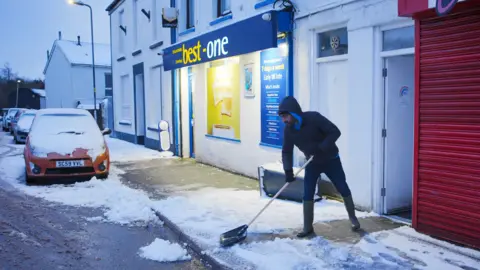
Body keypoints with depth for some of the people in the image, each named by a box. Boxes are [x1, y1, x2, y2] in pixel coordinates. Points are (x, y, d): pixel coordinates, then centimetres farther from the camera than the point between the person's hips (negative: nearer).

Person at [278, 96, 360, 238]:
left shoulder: (314, 118, -29)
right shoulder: (288, 130, -14)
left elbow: (335, 132, -26)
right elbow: (286, 152, -8)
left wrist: (320, 147, -35)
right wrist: (288, 170, -21)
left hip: (331, 160, -3)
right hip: (312, 163, 3)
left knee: (343, 189, 6)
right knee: (307, 194, -3)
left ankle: (353, 217, 28)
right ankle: (308, 227, 9)